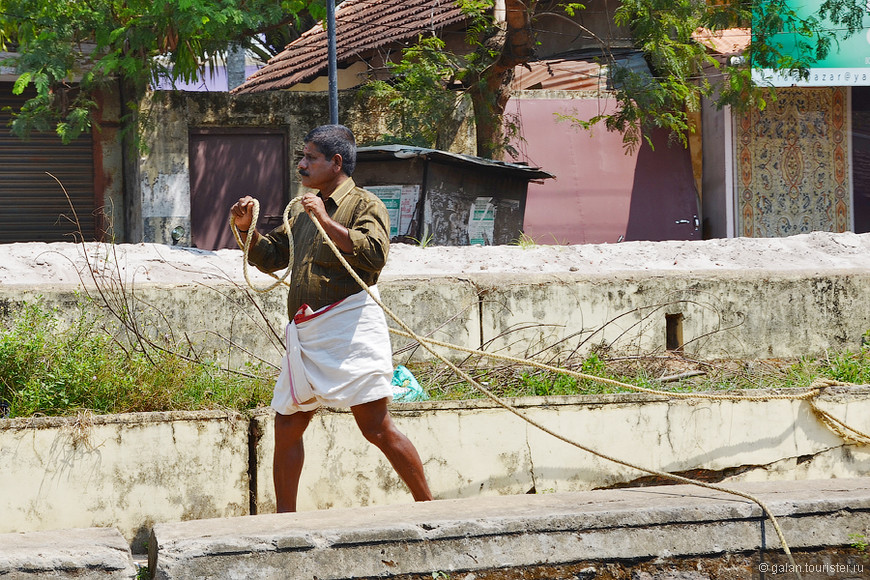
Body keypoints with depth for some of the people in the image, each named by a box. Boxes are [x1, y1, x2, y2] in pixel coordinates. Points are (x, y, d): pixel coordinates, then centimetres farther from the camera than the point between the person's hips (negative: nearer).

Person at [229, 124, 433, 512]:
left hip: (349, 327, -8)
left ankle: (428, 508, -5)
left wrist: (327, 222, -20)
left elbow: (374, 254, -18)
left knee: (377, 427, -12)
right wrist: (247, 229, 11)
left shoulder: (365, 205, -1)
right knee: (287, 427, 8)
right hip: (305, 333, 8)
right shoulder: (302, 211, 22)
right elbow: (270, 258, 28)